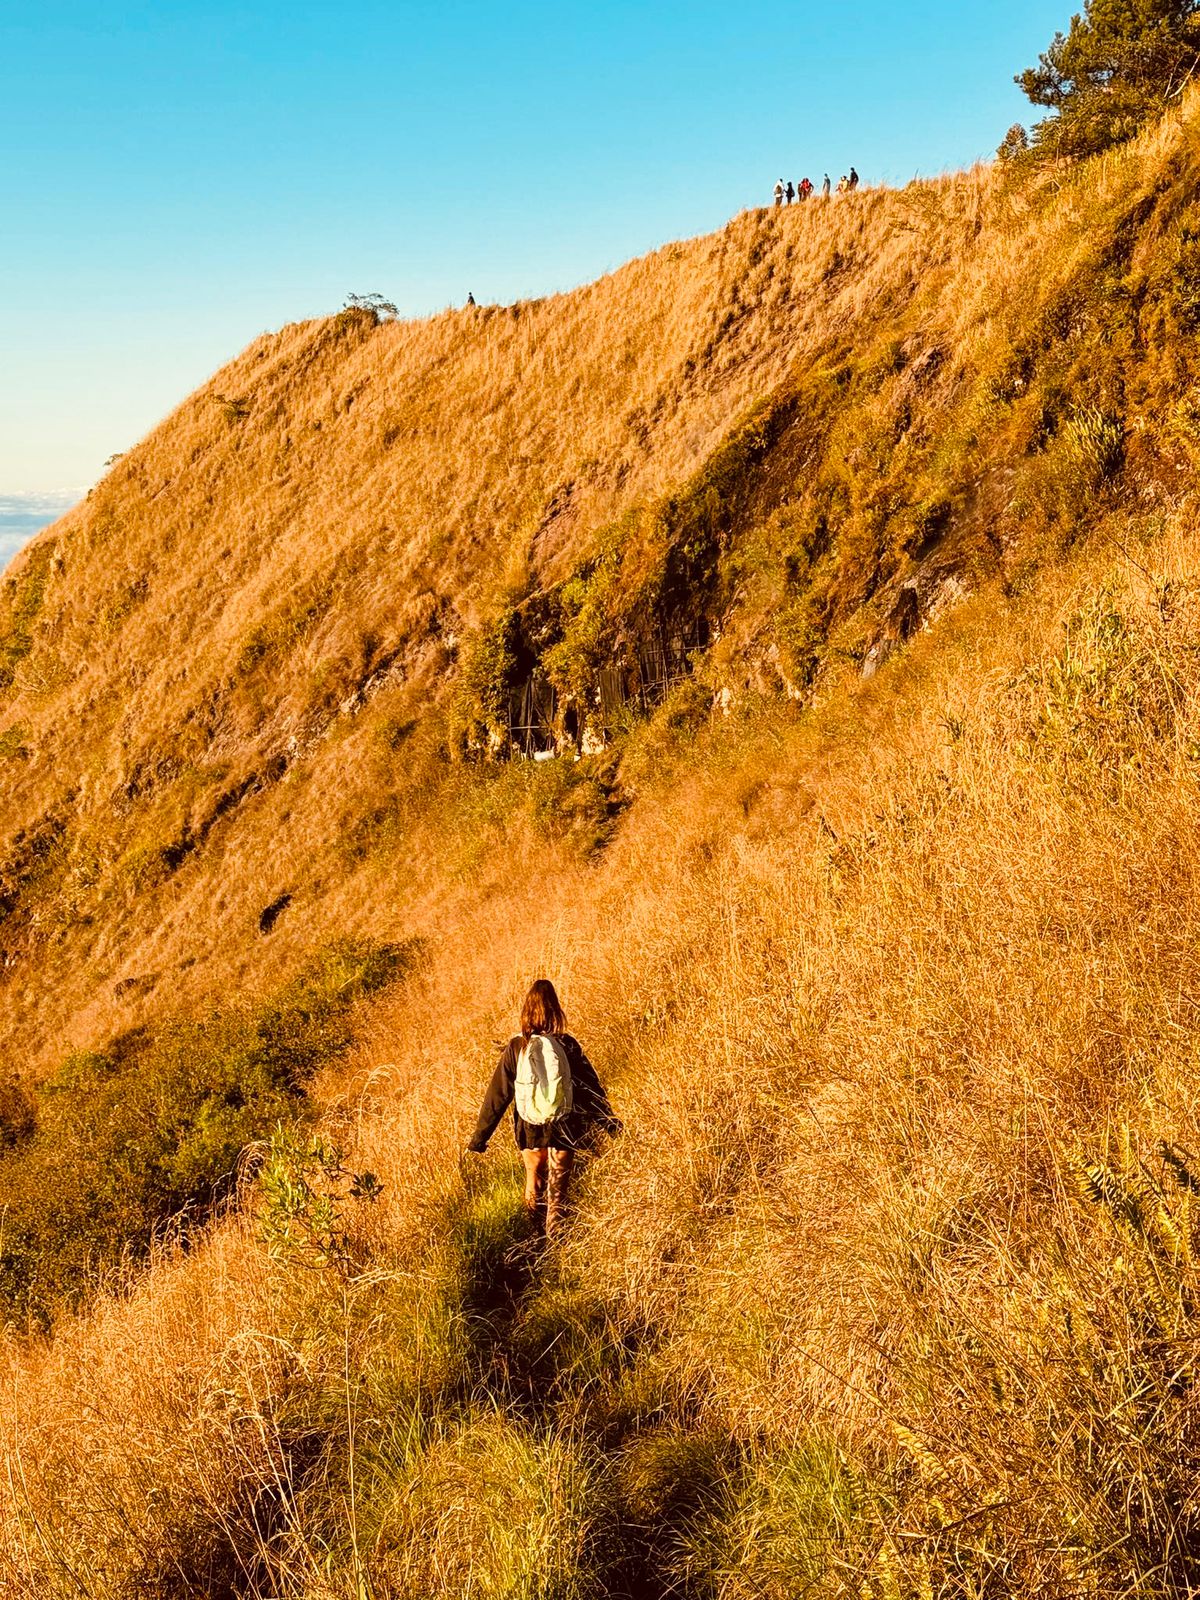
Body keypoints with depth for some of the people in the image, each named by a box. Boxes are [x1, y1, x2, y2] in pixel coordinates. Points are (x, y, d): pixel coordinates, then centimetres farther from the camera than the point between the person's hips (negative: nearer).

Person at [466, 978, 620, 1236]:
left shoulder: (515, 1048, -10)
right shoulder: (567, 1045, -11)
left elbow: (498, 1094, -6)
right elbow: (590, 1087, -4)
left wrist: (480, 1136, 1)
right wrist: (610, 1123, 6)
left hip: (530, 1128, 1)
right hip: (564, 1128, -1)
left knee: (534, 1182, 22)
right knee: (558, 1188, 13)